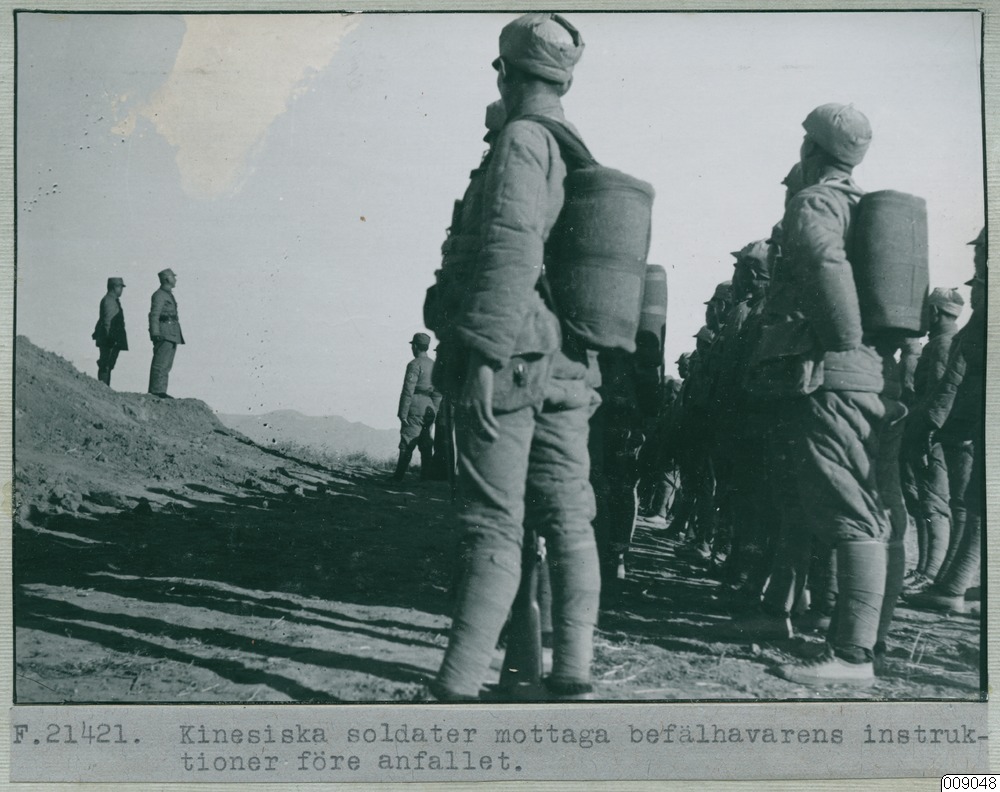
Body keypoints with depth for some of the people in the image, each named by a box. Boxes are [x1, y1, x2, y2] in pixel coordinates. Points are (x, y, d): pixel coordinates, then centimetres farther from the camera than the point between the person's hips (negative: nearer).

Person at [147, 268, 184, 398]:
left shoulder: (169, 295, 22)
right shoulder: (159, 295, -8)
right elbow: (154, 315, -16)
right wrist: (155, 333, -25)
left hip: (172, 335, 10)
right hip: (164, 334, -10)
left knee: (166, 365, 10)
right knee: (161, 363, -11)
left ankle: (160, 392, 13)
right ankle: (157, 391, -13)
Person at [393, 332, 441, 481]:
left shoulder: (414, 364, -10)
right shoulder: (434, 365, 13)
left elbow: (408, 390, -15)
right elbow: (438, 392, 15)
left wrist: (402, 413, -14)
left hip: (415, 410, -7)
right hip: (429, 411, 7)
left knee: (407, 445, -7)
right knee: (426, 446, 9)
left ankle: (398, 477, -9)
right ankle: (426, 476, 8)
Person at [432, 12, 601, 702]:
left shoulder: (522, 140, -6)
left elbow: (513, 250, -19)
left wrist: (486, 354, -20)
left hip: (516, 362, -8)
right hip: (574, 367, 8)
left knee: (495, 528, -10)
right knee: (570, 522, 8)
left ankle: (458, 686, -9)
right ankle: (573, 676, 11)